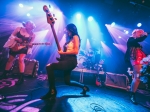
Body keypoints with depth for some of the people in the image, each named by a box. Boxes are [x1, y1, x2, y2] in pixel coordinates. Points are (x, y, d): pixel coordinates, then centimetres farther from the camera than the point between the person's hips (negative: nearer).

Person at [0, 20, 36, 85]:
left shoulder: (32, 35, -9)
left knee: (21, 59, -24)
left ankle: (21, 78, -16)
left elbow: (30, 43, -2)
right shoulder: (19, 28, -9)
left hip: (24, 48, -2)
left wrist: (30, 45, -24)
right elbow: (12, 36, -2)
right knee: (10, 60, 14)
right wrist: (17, 39, -20)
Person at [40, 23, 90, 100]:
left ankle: (52, 91, -12)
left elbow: (76, 51, -17)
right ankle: (83, 87, 35)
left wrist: (63, 53, -13)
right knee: (67, 81, 19)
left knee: (49, 67, -19)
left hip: (71, 61, -10)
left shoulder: (75, 37, -4)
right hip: (67, 61, 10)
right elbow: (67, 50, 14)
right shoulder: (70, 38, 22)